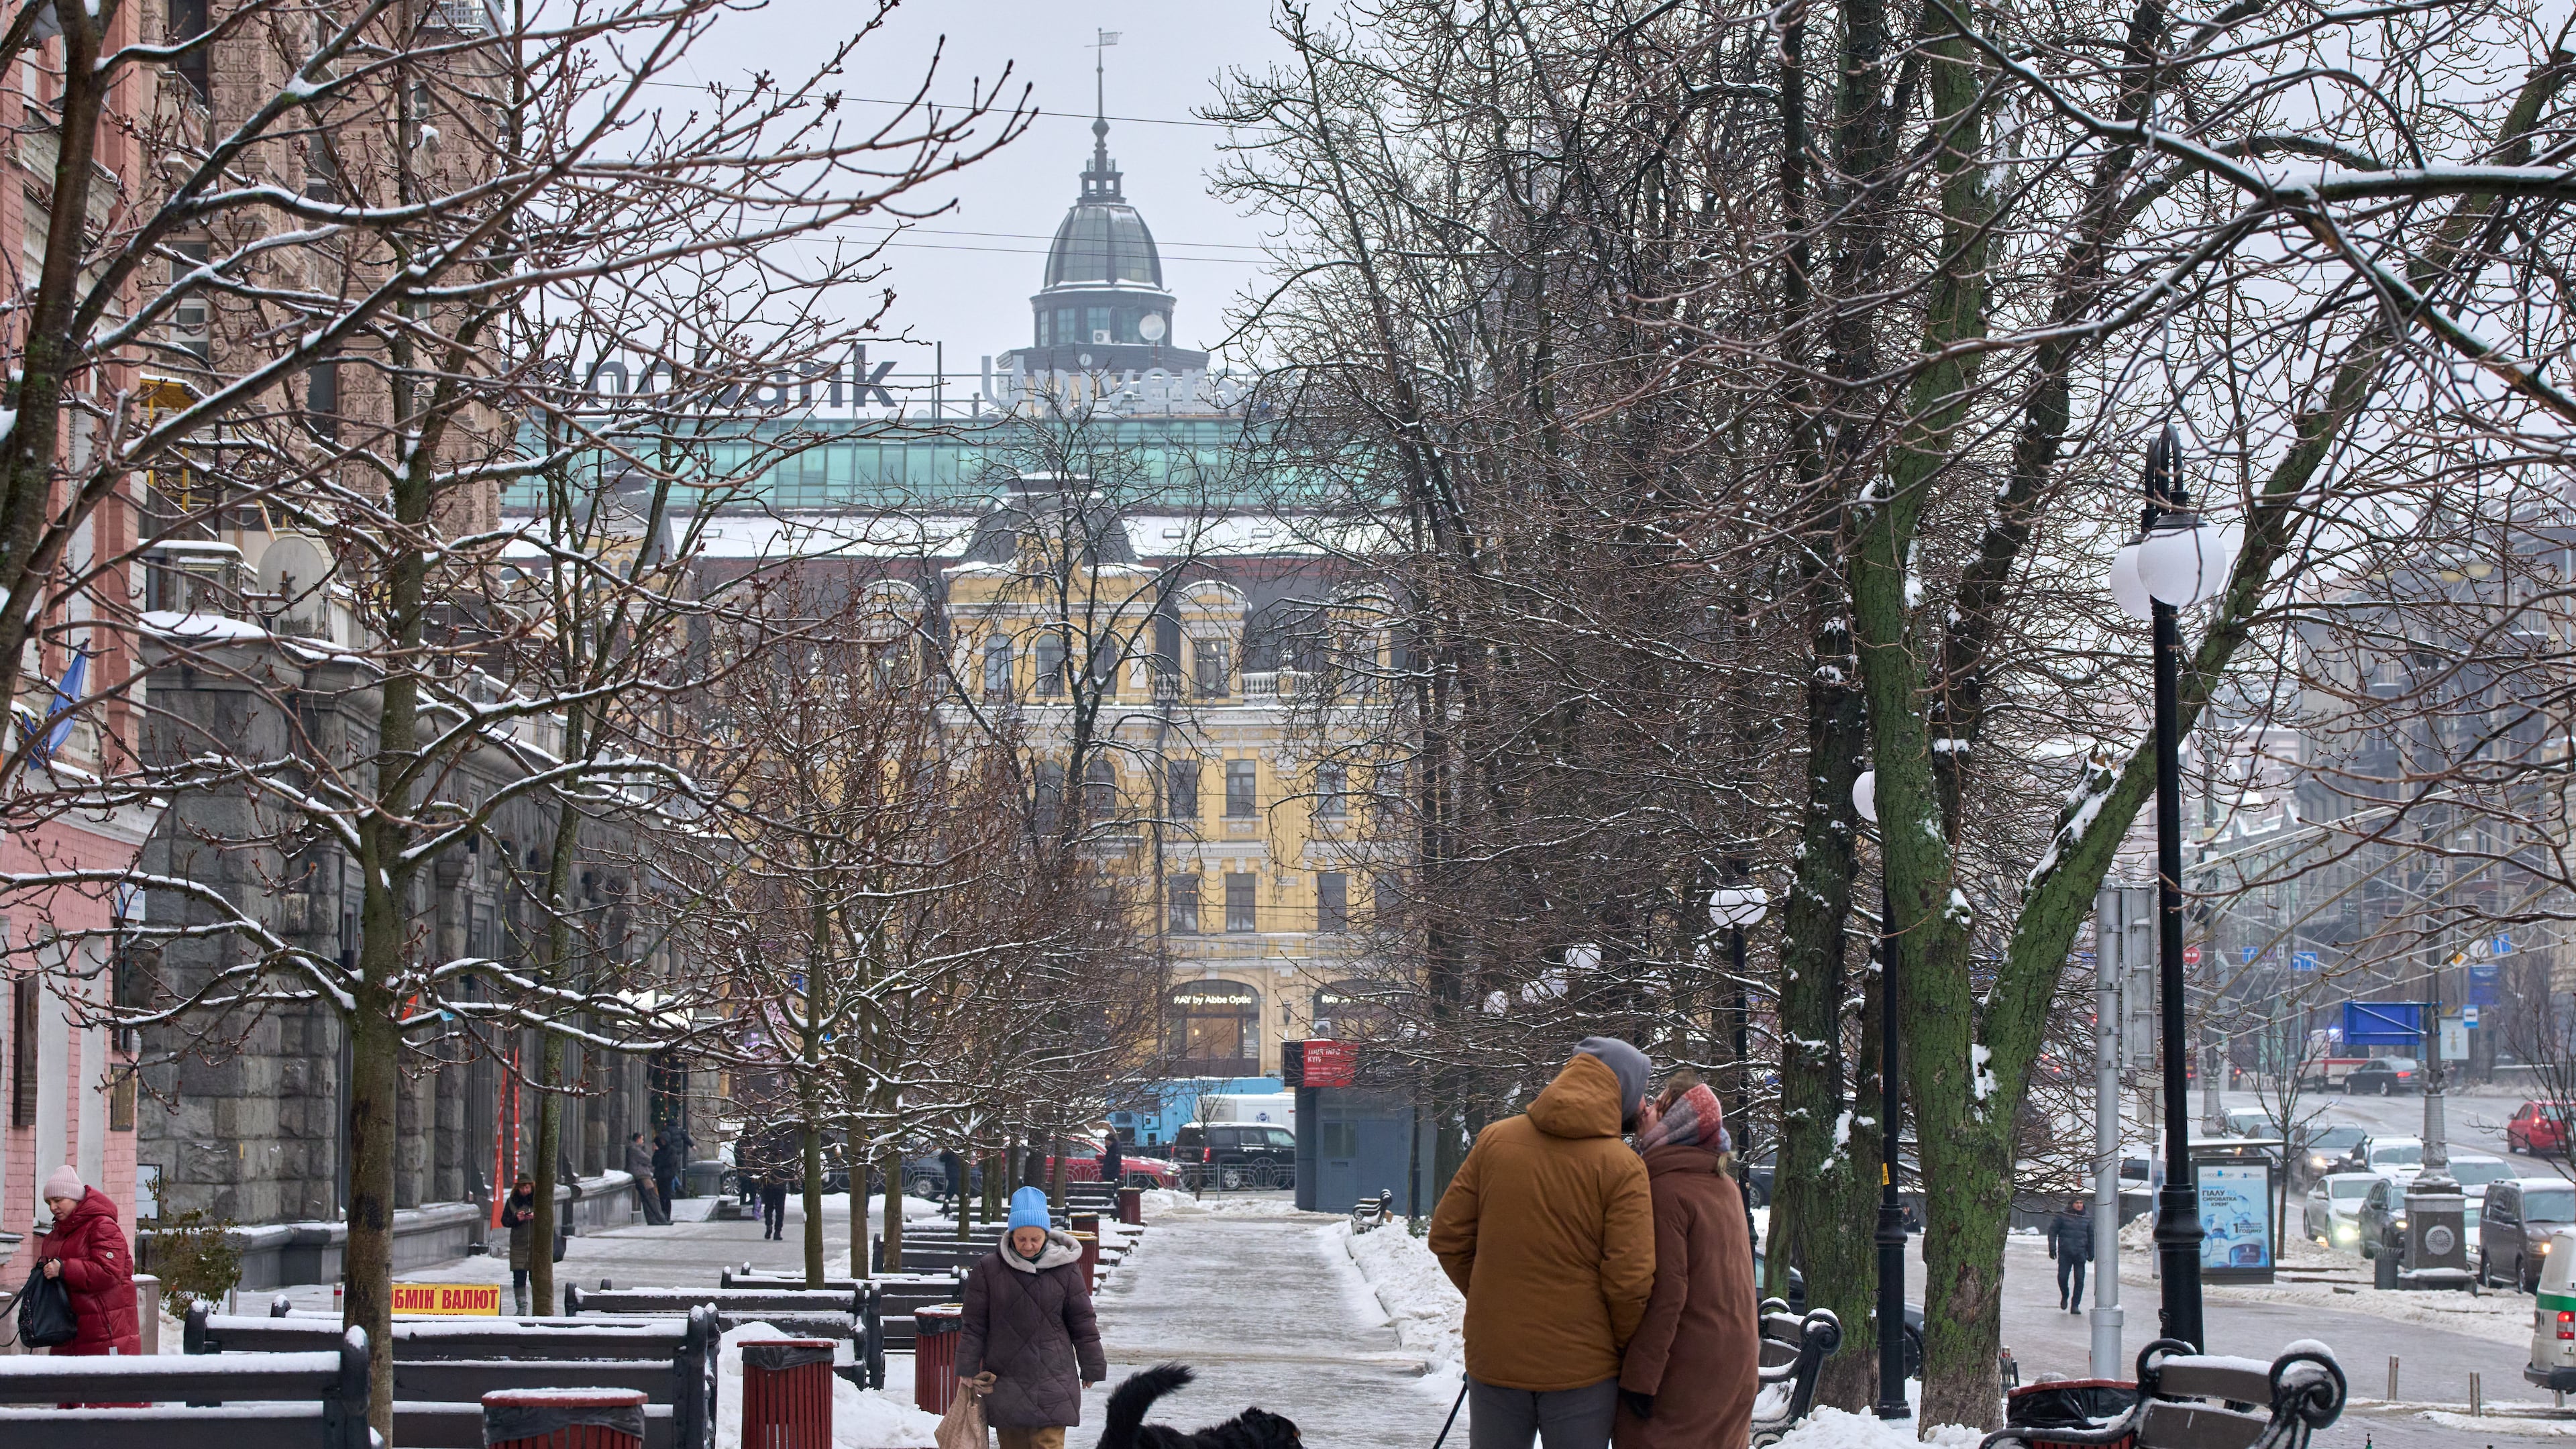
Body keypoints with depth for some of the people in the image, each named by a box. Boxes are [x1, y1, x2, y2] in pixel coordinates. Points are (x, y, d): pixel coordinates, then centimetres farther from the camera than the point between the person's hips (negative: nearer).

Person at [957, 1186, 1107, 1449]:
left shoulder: (1064, 1269, -1)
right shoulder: (989, 1269, 0)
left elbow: (1082, 1322, 7)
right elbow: (973, 1325, 5)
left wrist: (1092, 1368, 11)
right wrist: (967, 1371, 3)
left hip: (1052, 1380, -2)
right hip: (1005, 1380, 2)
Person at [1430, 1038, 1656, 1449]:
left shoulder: (1494, 1141, -1)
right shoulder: (1622, 1167, -12)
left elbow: (1447, 1236, 3)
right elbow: (1629, 1280, -15)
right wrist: (1629, 1353, 2)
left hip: (1493, 1357, 3)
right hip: (1581, 1366, -3)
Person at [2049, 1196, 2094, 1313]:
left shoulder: (2087, 1217, 7)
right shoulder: (2062, 1216, -1)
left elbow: (2091, 1236, 16)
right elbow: (2052, 1231, 2)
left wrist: (2091, 1253, 15)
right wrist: (2052, 1248, -4)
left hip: (2080, 1254, 2)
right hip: (2065, 1253, -2)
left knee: (2079, 1280, -3)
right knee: (2062, 1277, -4)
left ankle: (2075, 1305, 5)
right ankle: (2065, 1296, 25)